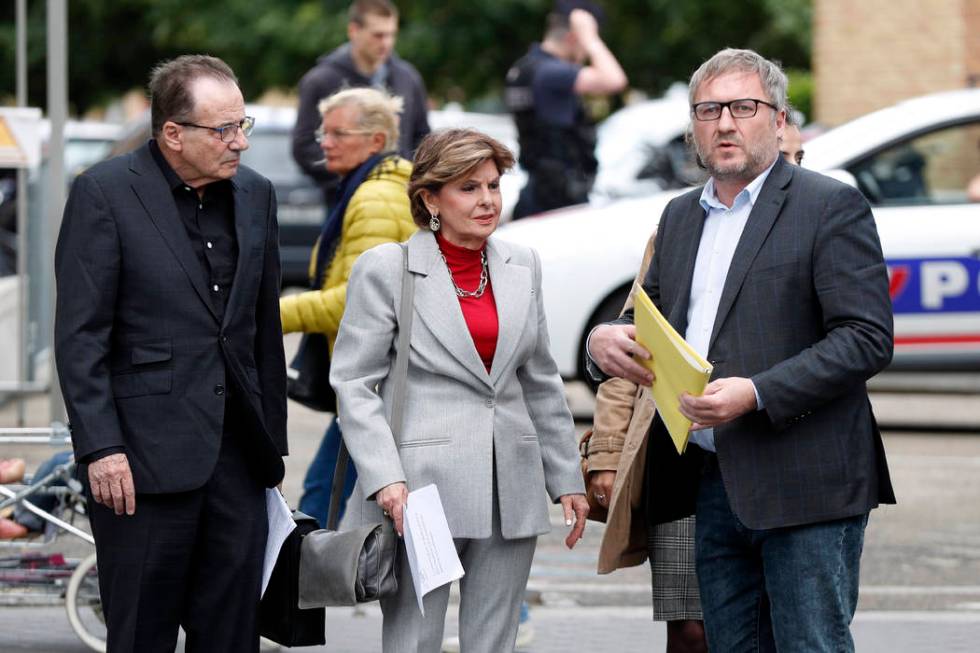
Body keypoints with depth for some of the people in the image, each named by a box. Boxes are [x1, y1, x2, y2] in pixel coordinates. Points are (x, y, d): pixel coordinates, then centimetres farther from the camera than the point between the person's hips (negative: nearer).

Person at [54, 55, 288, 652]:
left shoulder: (255, 194, 11)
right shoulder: (104, 193, -6)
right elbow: (80, 336, -9)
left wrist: (272, 443, 15)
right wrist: (100, 448, -15)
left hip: (238, 455, 5)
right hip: (147, 457, -5)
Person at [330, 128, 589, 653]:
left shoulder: (521, 266, 12)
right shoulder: (386, 269, -2)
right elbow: (354, 383, -5)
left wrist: (566, 478, 15)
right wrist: (385, 478, -16)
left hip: (510, 488, 5)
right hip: (421, 487, -5)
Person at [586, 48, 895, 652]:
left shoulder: (832, 207, -4)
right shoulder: (680, 217, 18)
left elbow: (867, 339, -12)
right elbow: (651, 315, 24)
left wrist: (756, 394, -22)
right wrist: (607, 339, -2)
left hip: (805, 486, -7)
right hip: (712, 484, 7)